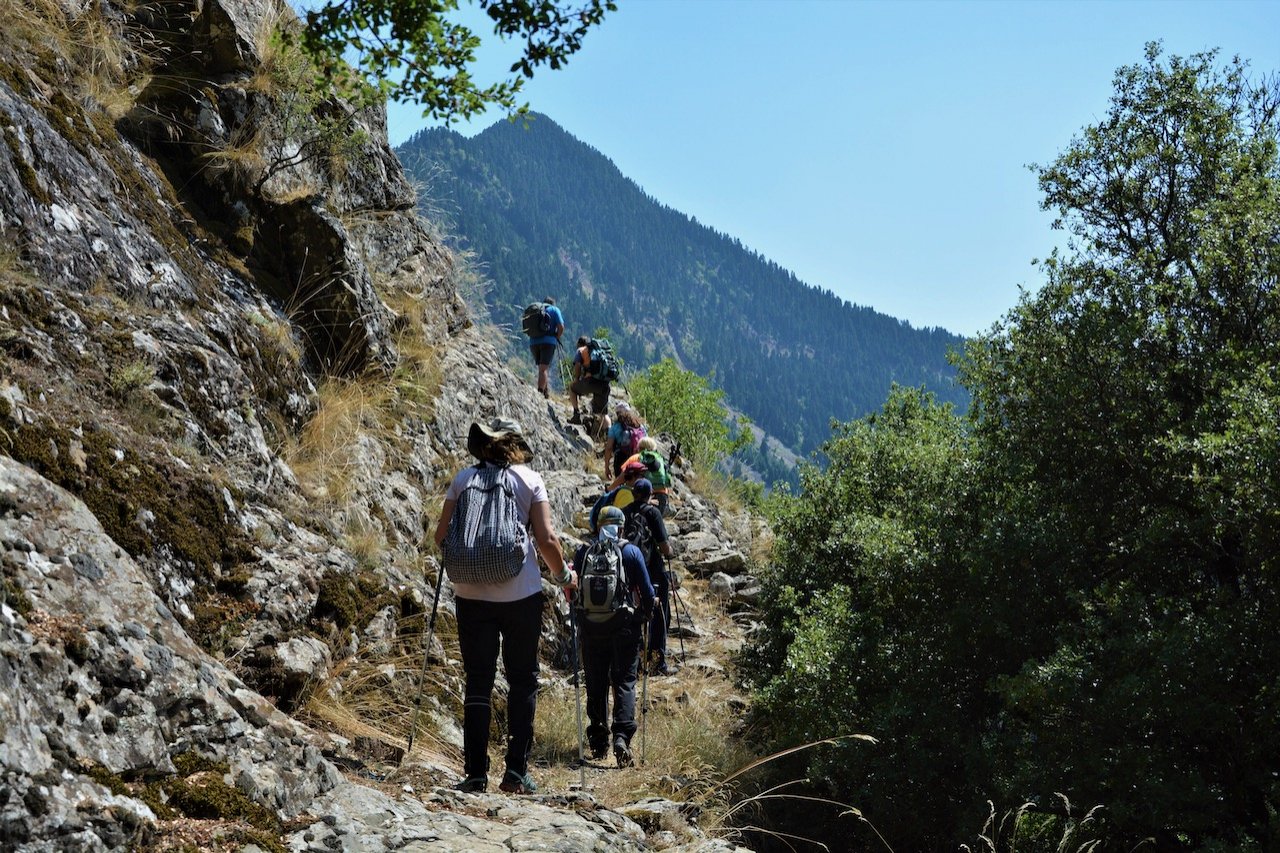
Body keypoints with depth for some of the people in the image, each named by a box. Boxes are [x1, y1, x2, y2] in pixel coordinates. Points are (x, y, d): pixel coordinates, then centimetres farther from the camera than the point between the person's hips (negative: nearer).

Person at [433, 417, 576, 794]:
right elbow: (546, 540, -5)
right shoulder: (530, 479, 0)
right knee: (523, 680, 9)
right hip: (521, 593, -1)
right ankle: (516, 771, 6)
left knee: (477, 681, 8)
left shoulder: (464, 478, 4)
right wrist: (563, 575, 12)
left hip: (471, 593, 1)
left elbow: (441, 534, 4)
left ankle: (475, 772, 4)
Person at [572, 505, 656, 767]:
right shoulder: (631, 552, -1)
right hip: (625, 625, -2)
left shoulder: (582, 553, 4)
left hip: (591, 627, 2)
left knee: (596, 685, 12)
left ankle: (598, 741, 16)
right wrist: (645, 616, 17)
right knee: (624, 683, 0)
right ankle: (621, 737, -16)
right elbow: (647, 591, 0)